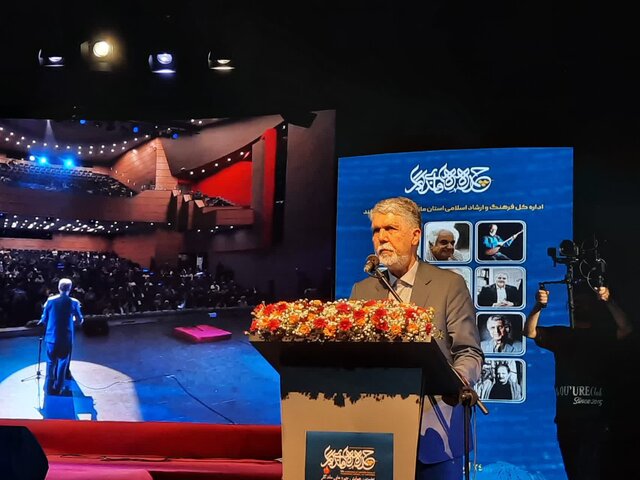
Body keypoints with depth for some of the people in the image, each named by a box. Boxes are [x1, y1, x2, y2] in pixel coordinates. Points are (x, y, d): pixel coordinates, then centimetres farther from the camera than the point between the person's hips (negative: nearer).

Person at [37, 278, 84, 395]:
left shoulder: (50, 300, -4)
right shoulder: (73, 302, -8)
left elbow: (44, 319, 2)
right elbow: (80, 321, -1)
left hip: (51, 337, 1)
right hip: (66, 339, -1)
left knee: (51, 363, 13)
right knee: (62, 363, 10)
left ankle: (49, 388, 16)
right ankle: (58, 389, 12)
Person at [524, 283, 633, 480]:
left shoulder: (604, 334, 9)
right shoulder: (560, 334, 16)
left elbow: (626, 329, -11)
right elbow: (530, 332, 2)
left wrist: (608, 302, -23)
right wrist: (539, 306, -15)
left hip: (596, 419, -3)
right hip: (566, 418, 4)